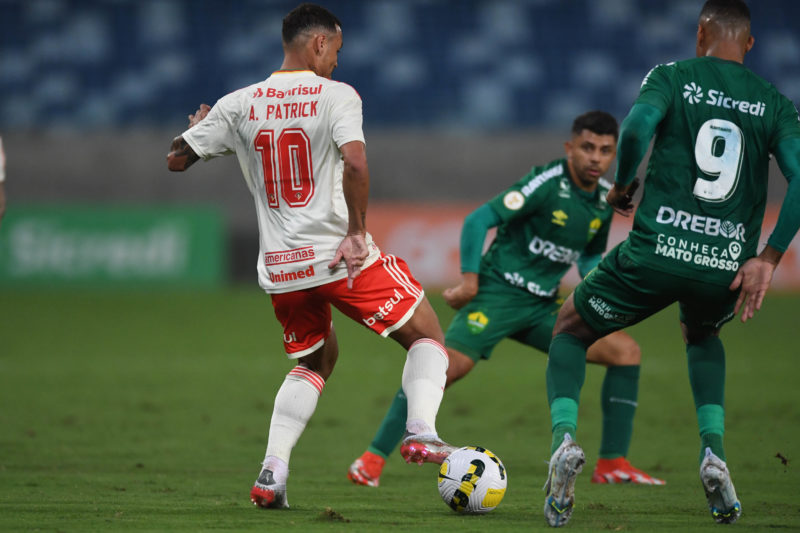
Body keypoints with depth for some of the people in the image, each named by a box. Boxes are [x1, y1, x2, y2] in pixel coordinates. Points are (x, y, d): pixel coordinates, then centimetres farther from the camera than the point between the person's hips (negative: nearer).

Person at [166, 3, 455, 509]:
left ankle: (272, 472, 11)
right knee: (427, 334, 11)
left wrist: (196, 127, 31)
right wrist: (356, 232, -13)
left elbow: (177, 159, 10)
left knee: (316, 360, 27)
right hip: (343, 257, -5)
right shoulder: (336, 95, -7)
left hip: (281, 268, 5)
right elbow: (355, 165, -22)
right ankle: (422, 430, -13)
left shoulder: (238, 105, 6)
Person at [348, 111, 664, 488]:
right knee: (450, 365, -24)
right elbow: (479, 220, -15)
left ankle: (612, 465, 2)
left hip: (543, 307, 7)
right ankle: (374, 457, -16)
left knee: (625, 350, -3)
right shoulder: (547, 183, -15)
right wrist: (469, 281, -16)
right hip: (499, 293, -7)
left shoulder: (606, 199, 7)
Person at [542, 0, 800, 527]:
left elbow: (637, 126, -16)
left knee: (570, 329, 22)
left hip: (656, 251, -3)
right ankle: (714, 454, 17)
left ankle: (565, 438, -5)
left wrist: (623, 184, 2)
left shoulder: (673, 77, 4)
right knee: (702, 334, 38)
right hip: (727, 267, 3)